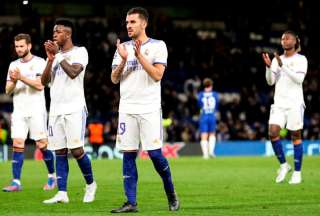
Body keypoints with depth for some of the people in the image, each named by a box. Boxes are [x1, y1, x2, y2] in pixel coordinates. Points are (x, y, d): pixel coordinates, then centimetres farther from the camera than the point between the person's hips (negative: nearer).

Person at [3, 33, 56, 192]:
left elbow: (40, 85, -14)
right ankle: (16, 182, -8)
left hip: (36, 111, -4)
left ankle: (52, 176, 17)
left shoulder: (39, 63, -2)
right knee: (17, 145, -6)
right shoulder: (13, 65, 13)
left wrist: (21, 78, -21)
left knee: (42, 145, -1)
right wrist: (13, 82, -11)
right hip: (19, 112, 4)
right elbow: (8, 91, 10)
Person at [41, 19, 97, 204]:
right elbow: (44, 81, 8)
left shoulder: (80, 52, -2)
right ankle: (62, 193, 0)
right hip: (56, 110, 6)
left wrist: (58, 55, -14)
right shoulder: (55, 54, 16)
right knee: (60, 152, 2)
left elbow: (73, 72, -19)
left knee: (76, 150, -9)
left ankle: (91, 183, 12)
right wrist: (51, 60, -4)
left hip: (75, 109, -6)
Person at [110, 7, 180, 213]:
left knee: (155, 153, -8)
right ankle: (131, 202, 2)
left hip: (150, 109, -4)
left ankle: (171, 194, 12)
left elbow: (157, 75, -10)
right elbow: (115, 79, 7)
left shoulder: (158, 46, 1)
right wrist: (123, 60, -9)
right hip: (127, 109, 4)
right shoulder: (123, 48, 12)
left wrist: (139, 55, -16)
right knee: (128, 155, 0)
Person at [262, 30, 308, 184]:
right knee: (273, 133, -11)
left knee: (296, 136, -2)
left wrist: (283, 66, -21)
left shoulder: (301, 59, 0)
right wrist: (268, 67, -11)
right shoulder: (277, 59, 13)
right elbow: (270, 81, 7)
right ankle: (283, 165, 6)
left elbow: (299, 78, -15)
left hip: (295, 103, -4)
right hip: (279, 103, 4)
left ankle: (297, 172, 4)